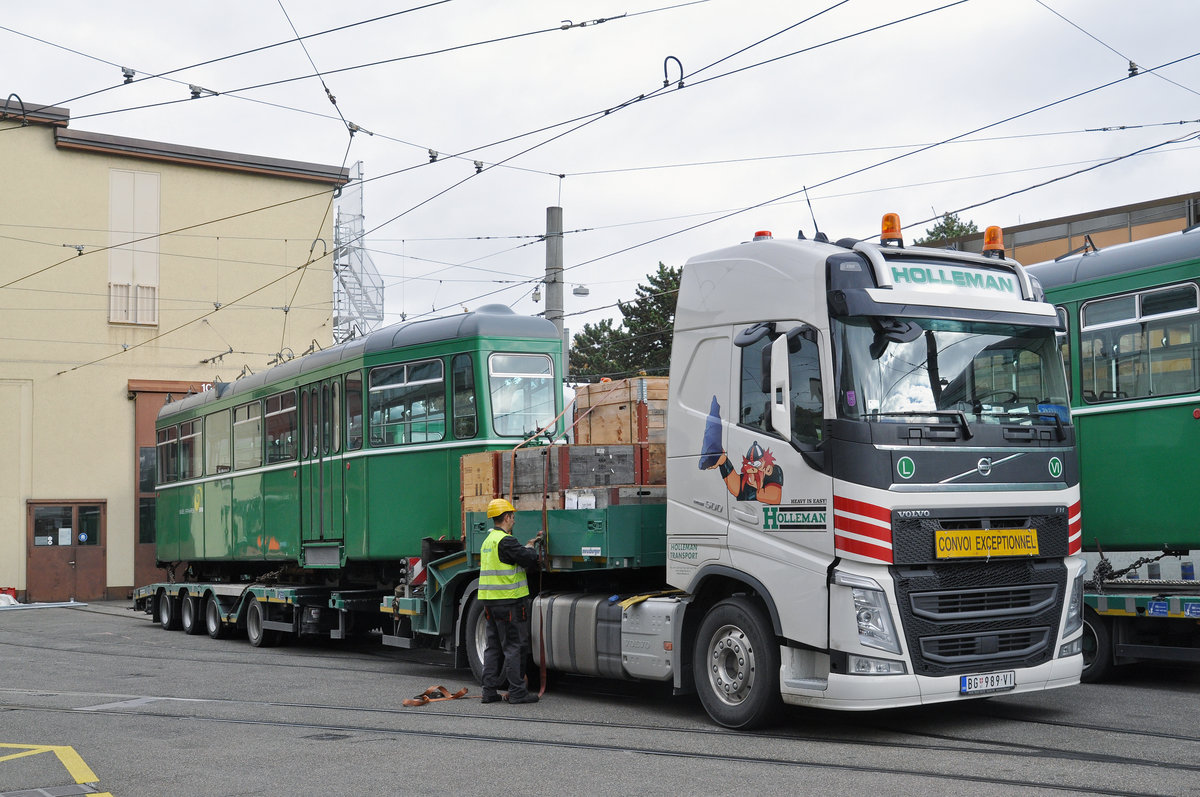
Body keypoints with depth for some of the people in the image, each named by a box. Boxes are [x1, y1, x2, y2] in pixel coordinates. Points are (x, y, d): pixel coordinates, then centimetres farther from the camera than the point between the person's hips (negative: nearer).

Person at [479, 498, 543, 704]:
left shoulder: (488, 541, 15)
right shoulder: (505, 541, -15)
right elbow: (530, 559, -17)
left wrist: (528, 545, 23)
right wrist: (530, 548, 3)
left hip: (490, 601, 9)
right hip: (509, 602, -9)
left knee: (494, 646, 12)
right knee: (514, 646, -4)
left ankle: (489, 690, 13)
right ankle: (517, 691, -1)